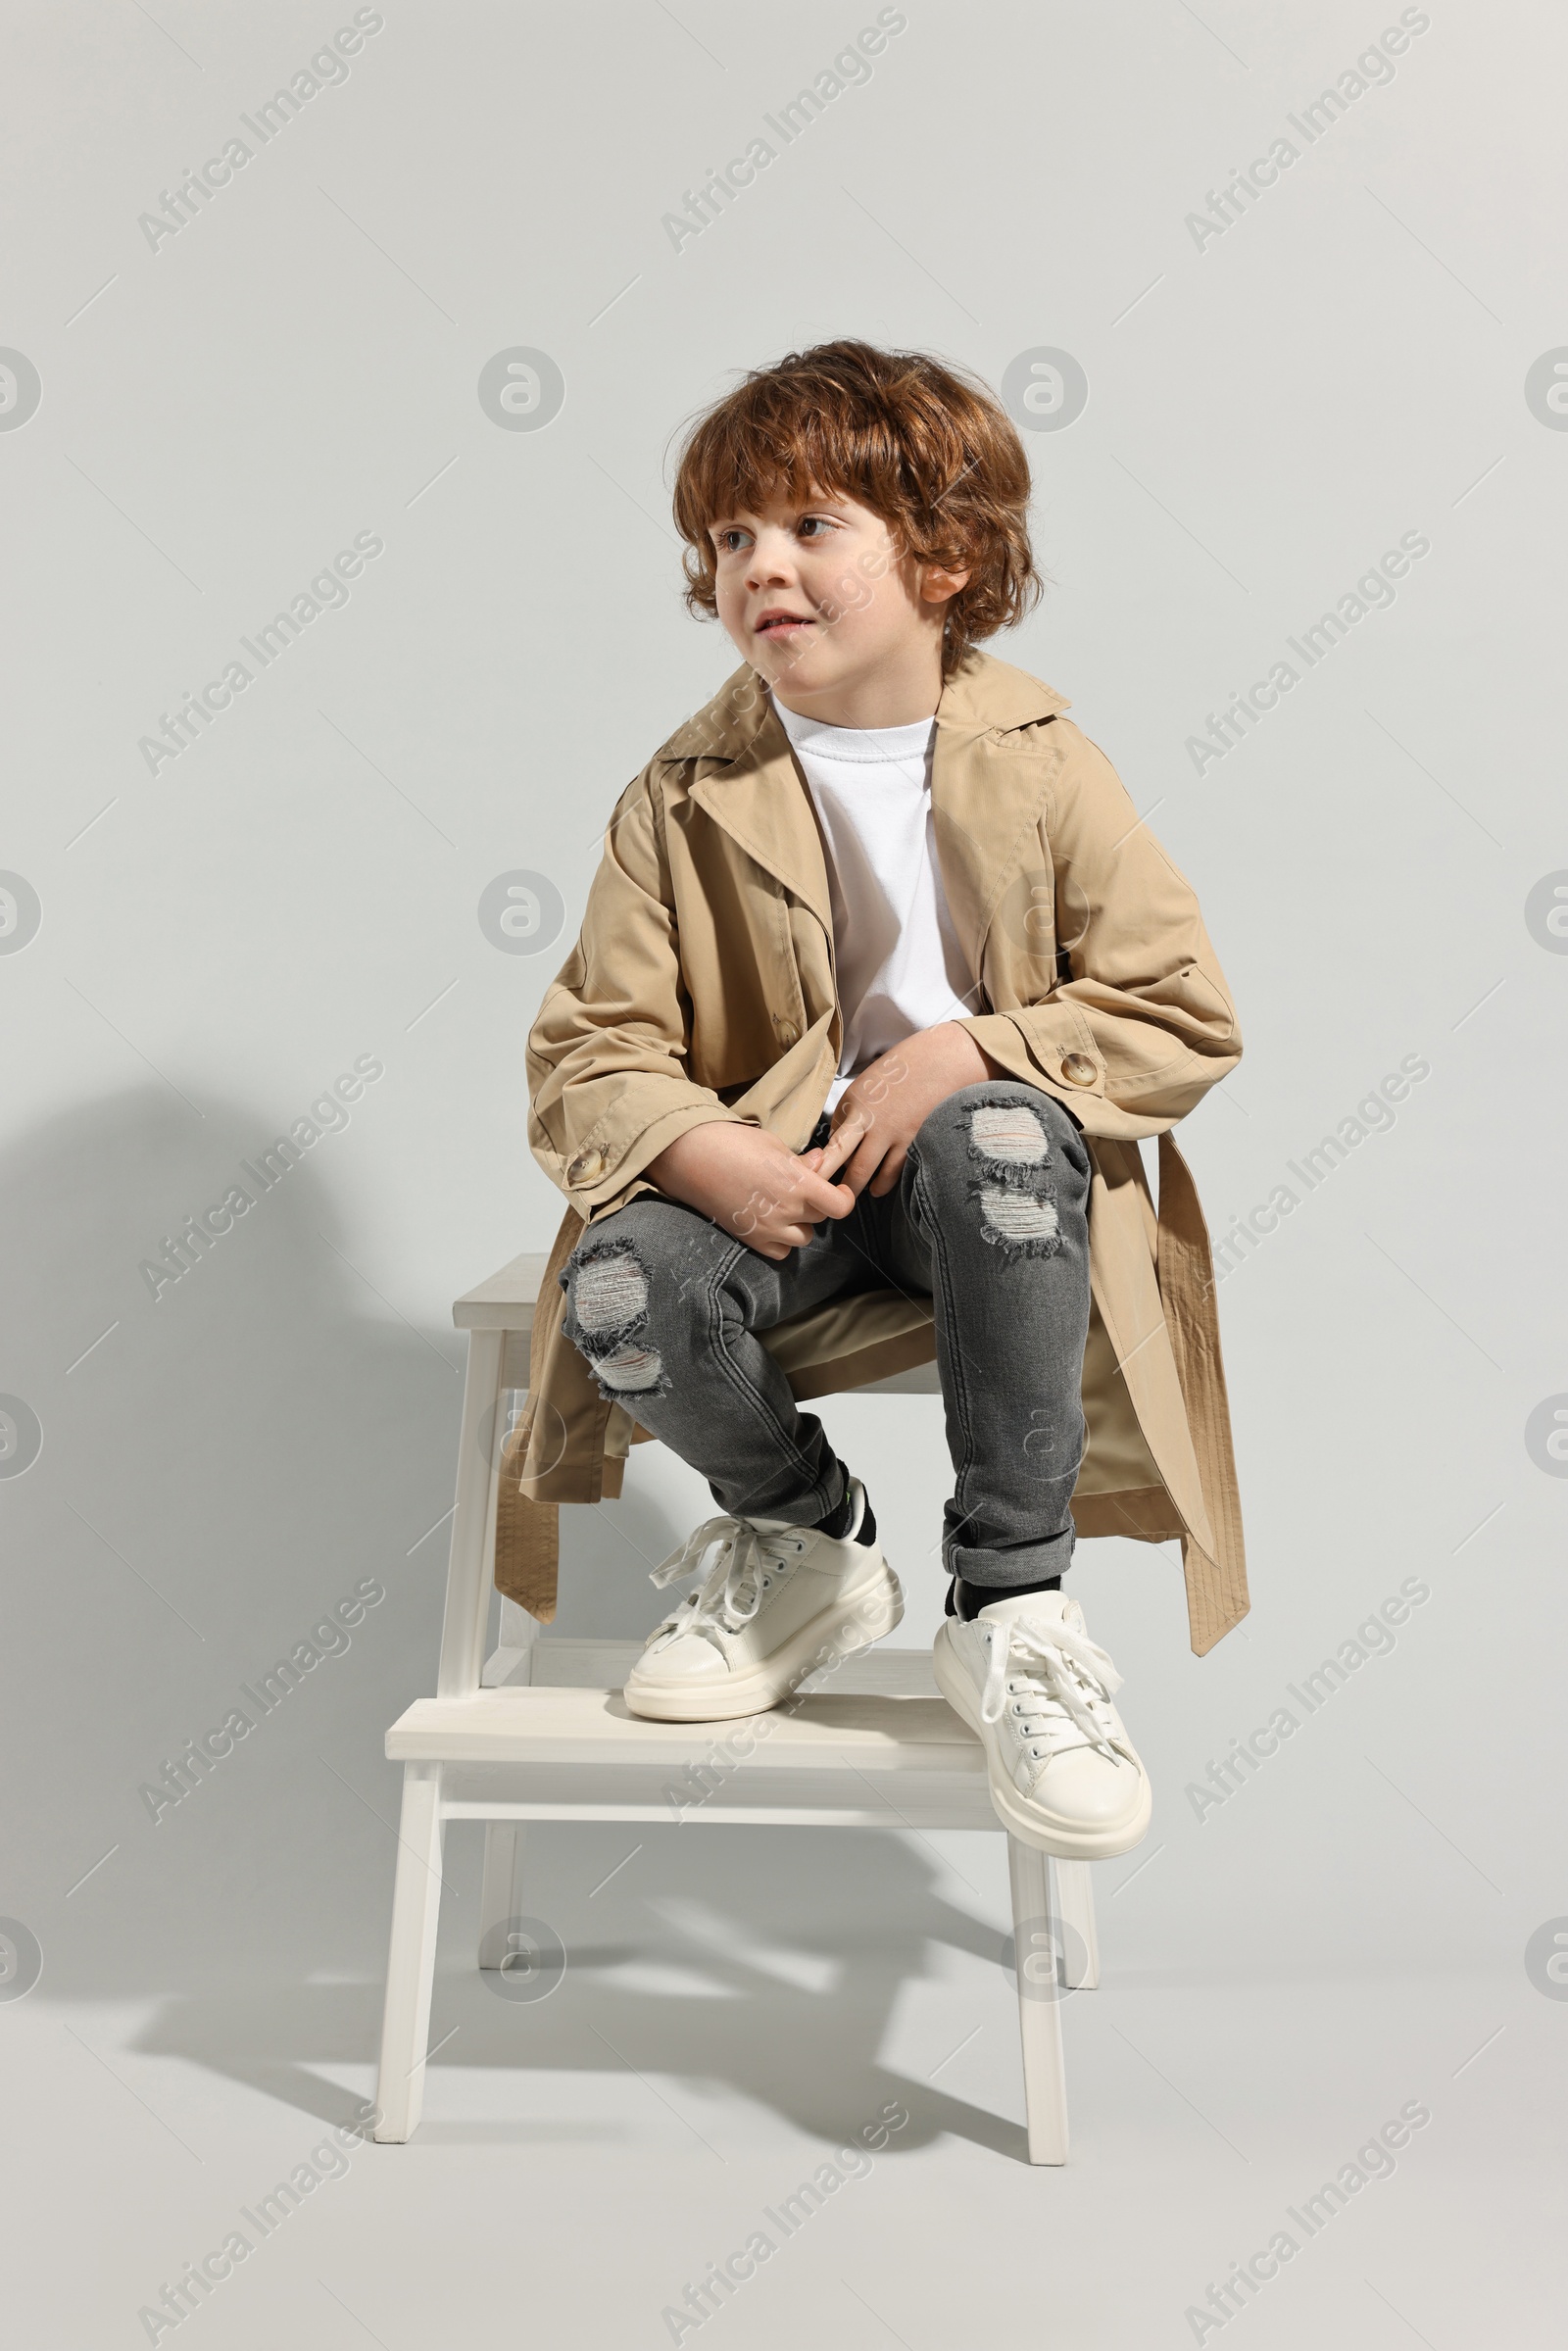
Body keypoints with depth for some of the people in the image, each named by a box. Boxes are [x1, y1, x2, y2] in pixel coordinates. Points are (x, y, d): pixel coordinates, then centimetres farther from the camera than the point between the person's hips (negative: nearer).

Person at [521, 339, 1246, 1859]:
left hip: (979, 1164, -1)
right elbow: (586, 1057, -3)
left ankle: (1008, 1608, -21)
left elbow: (1185, 1015, -5)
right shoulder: (685, 804, 0)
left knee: (1003, 1139, -37)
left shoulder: (1036, 765, -3)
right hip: (772, 1181, 2)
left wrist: (963, 1059, -19)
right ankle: (802, 1534, 5)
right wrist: (702, 1152, -25)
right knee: (620, 1289, -29)